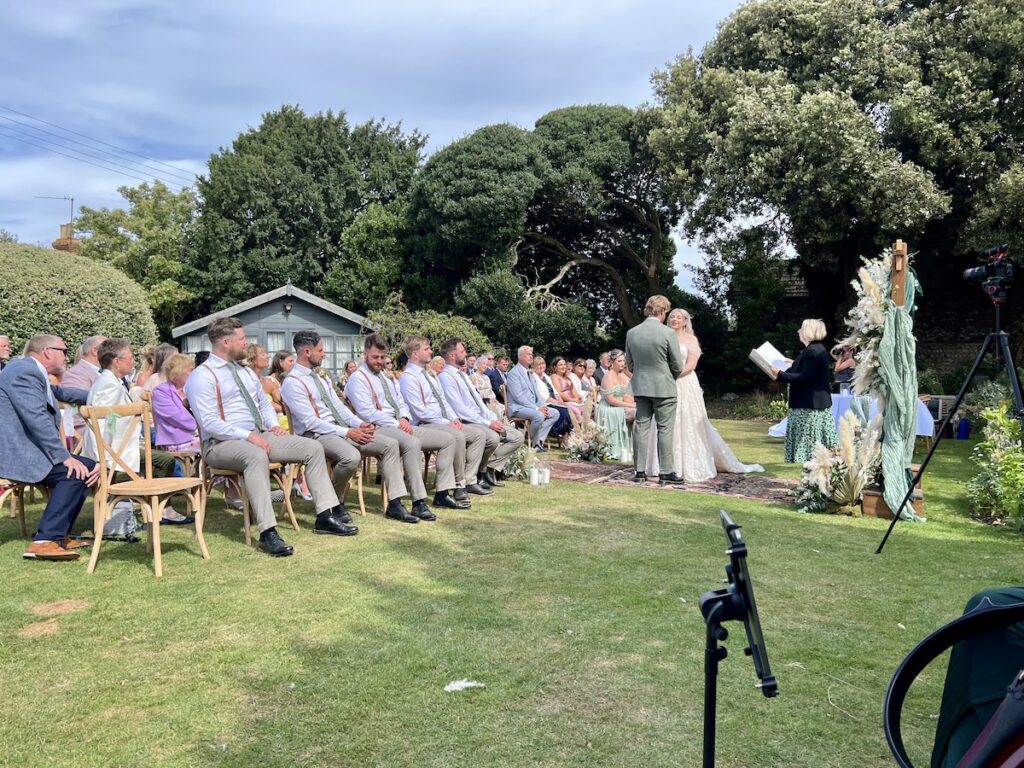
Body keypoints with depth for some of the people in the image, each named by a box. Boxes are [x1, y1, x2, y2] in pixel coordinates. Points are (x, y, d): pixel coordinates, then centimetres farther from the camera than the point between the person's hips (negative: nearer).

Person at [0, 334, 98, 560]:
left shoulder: (34, 372, 18)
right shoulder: (25, 370, -15)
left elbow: (60, 393, 39)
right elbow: (37, 419, -25)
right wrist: (65, 457, -27)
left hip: (23, 448, 11)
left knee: (87, 466, 10)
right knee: (77, 471, -23)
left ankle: (59, 534, 14)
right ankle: (44, 542, -23)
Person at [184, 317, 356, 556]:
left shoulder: (246, 372, 18)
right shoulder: (202, 377, -8)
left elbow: (265, 404, 26)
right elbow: (209, 423, -18)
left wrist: (273, 425, 5)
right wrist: (248, 436, -23)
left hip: (259, 437, 9)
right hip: (222, 444, -8)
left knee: (313, 447, -4)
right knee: (256, 455, -42)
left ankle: (326, 516, -6)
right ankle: (268, 533, -42)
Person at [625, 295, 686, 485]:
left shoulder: (631, 333, 1)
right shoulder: (668, 333, -13)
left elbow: (629, 364, 9)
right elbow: (678, 366, -7)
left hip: (640, 388, 5)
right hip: (663, 388, -4)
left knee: (641, 427, 9)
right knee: (665, 430, 2)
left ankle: (639, 471, 11)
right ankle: (665, 473, 4)